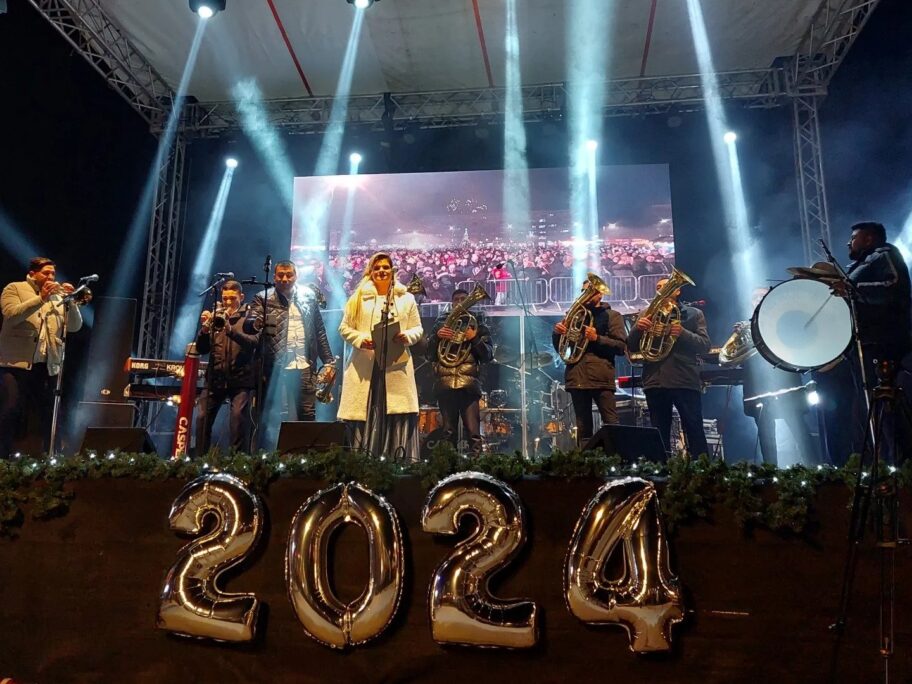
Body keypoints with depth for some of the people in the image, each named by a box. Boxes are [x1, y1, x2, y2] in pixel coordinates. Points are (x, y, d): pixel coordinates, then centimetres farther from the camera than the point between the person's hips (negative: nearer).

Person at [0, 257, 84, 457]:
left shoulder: (59, 296, 15)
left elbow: (74, 327, 6)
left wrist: (72, 301, -9)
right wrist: (41, 298, -20)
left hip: (48, 365, 4)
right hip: (17, 362, -4)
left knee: (48, 415, 4)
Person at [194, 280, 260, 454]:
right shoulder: (216, 317, 15)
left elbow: (254, 342, -13)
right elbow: (202, 349, 9)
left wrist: (230, 329, -28)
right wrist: (204, 329, -10)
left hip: (241, 380, -3)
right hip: (215, 378, 4)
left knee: (239, 417, -16)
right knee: (203, 418, -2)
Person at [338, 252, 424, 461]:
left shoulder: (406, 298, 13)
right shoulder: (358, 297, 10)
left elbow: (418, 329, 13)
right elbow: (344, 328, 9)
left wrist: (407, 336, -9)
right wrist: (360, 339, -10)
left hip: (397, 369, 1)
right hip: (365, 369, 0)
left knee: (399, 418, -5)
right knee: (363, 417, -2)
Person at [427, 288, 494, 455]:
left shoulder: (478, 324, 13)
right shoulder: (441, 323, 18)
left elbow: (488, 355, 4)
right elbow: (428, 354, 11)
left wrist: (475, 339, -11)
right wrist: (436, 336, -5)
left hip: (468, 384, -2)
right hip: (444, 383, 2)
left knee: (473, 432, -10)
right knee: (448, 433, 6)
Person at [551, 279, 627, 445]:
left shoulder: (612, 316, 10)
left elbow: (621, 346, -1)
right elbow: (559, 348, 21)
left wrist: (597, 338, -14)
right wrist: (557, 333, 0)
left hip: (601, 377, -4)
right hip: (576, 377, 4)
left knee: (611, 424, -10)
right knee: (583, 428, 4)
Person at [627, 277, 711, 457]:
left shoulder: (694, 314, 12)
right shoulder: (647, 315, 18)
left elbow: (705, 345, 1)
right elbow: (632, 347, 10)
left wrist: (683, 333, -16)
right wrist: (637, 327, -10)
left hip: (685, 381, -2)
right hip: (655, 381, 2)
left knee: (695, 433, -2)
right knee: (659, 435, 5)